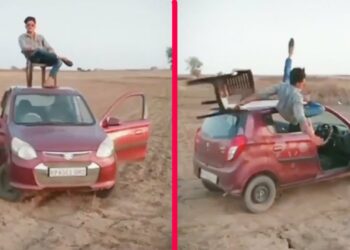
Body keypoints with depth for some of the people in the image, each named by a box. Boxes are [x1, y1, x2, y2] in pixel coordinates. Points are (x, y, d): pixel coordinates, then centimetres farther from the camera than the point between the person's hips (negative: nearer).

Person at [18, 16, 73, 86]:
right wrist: (37, 48, -20)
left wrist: (52, 56, -8)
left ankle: (50, 79, -43)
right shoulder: (22, 37, 15)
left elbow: (49, 48, 16)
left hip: (44, 59, 4)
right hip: (33, 58, -4)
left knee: (58, 62, -25)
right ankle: (61, 58, -23)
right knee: (39, 51, -38)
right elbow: (24, 48, -5)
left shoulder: (40, 37, 26)